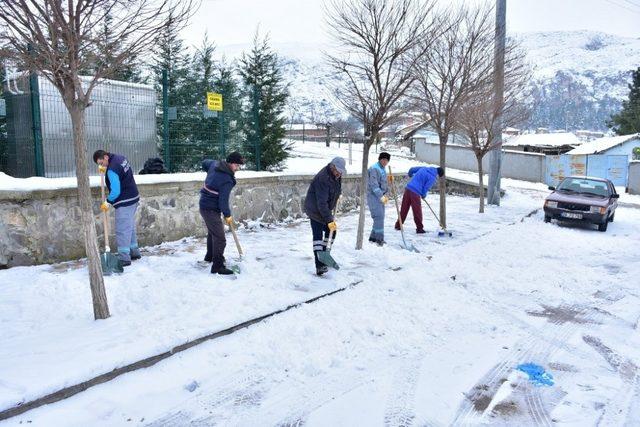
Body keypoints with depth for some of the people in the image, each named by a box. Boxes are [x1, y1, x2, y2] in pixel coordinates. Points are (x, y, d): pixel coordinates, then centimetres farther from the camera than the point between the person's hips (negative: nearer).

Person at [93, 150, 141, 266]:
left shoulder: (112, 169, -22)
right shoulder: (120, 157, 6)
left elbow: (116, 191, -22)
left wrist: (108, 202, -10)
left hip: (125, 203, -10)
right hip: (134, 199, 10)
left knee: (122, 230, -4)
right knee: (130, 227, 19)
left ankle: (124, 258, 0)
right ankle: (134, 252, 28)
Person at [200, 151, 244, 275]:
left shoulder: (215, 164, 1)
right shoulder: (227, 180, -24)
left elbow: (204, 162, 23)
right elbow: (223, 201, -21)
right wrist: (227, 215, -7)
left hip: (205, 205, 10)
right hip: (211, 209, -10)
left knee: (212, 232, 27)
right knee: (220, 239, -8)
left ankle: (210, 256, 44)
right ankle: (217, 266, -4)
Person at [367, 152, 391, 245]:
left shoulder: (383, 170, 17)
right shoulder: (374, 169, -13)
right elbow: (374, 184, -21)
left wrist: (386, 195, 7)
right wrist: (381, 196, -24)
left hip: (381, 196, 10)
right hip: (374, 196, -9)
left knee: (380, 217, 10)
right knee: (379, 216, -13)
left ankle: (373, 237, 19)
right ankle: (379, 238, -9)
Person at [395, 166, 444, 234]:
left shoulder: (424, 168, 15)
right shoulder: (432, 178, -5)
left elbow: (412, 169, 21)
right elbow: (426, 188, -7)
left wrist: (410, 175, 43)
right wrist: (424, 195, 13)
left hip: (408, 188, 7)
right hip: (415, 192, -7)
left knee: (404, 209, 14)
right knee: (417, 211, 3)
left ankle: (398, 225, 22)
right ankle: (419, 228, 10)